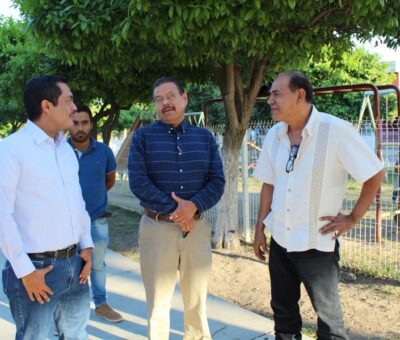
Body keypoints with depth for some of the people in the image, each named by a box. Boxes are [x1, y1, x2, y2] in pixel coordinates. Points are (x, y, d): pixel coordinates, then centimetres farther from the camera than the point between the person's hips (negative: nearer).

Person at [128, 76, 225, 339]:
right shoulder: (143, 137, -1)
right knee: (158, 300, 10)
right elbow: (138, 182, -11)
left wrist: (194, 206, -18)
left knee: (197, 299, 16)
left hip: (197, 227, 2)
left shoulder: (205, 137, 7)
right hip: (157, 228, -2)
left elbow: (217, 181, -1)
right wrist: (174, 209, -15)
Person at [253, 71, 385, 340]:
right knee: (283, 311, 18)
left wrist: (353, 219, -10)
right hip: (279, 242, 5)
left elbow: (375, 174, -10)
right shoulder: (274, 135, 2)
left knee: (329, 317, 9)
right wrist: (260, 228, 9)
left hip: (318, 243, -5)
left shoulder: (335, 130, -16)